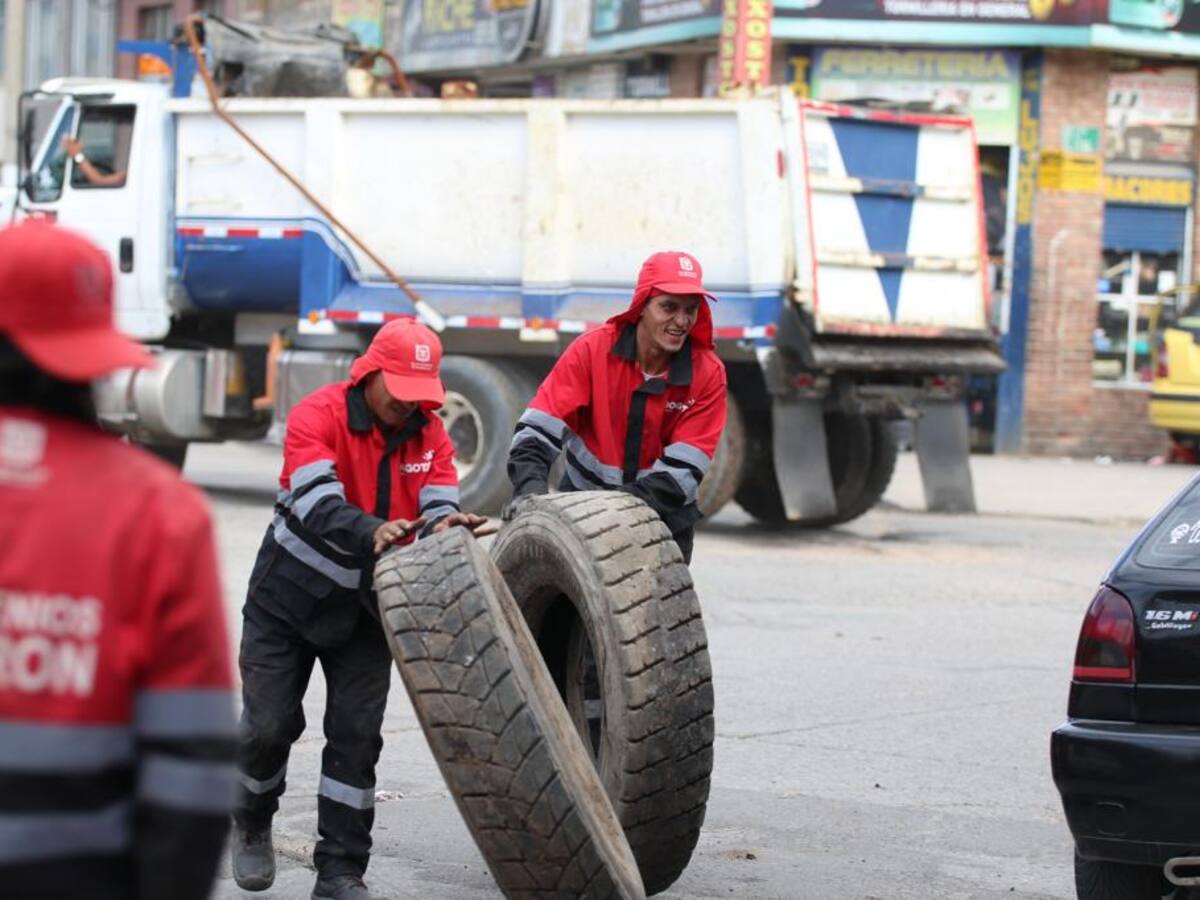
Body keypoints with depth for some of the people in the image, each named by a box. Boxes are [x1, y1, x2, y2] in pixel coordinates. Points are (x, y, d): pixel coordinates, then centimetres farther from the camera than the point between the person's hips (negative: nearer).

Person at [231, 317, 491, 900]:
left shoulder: (429, 434, -5)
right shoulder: (317, 416, -21)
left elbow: (438, 508, -15)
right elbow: (318, 503, -36)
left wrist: (447, 525, -41)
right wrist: (371, 531, -55)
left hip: (364, 609, 3)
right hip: (288, 597, -3)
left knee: (356, 734, -3)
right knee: (270, 723, 0)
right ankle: (251, 826, 30)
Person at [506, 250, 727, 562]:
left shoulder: (708, 373, -10)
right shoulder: (592, 350, -12)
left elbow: (683, 467, -15)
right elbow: (539, 427, -16)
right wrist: (530, 486, -33)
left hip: (662, 517, 1)